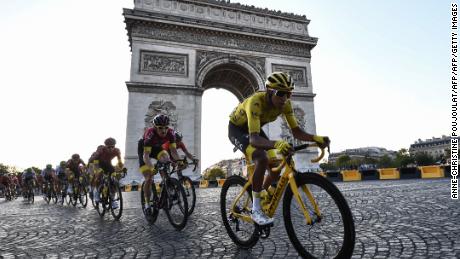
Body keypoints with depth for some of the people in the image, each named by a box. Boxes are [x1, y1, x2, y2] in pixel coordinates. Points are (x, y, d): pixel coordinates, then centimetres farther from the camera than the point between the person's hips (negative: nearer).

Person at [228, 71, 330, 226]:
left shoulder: (285, 103, -19)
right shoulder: (255, 102, -38)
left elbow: (296, 131, -17)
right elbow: (254, 139, -48)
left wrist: (315, 138, -35)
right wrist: (276, 144, -66)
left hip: (254, 129, 6)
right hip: (237, 129, -6)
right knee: (262, 159, -32)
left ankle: (262, 193, 24)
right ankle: (256, 210, -17)